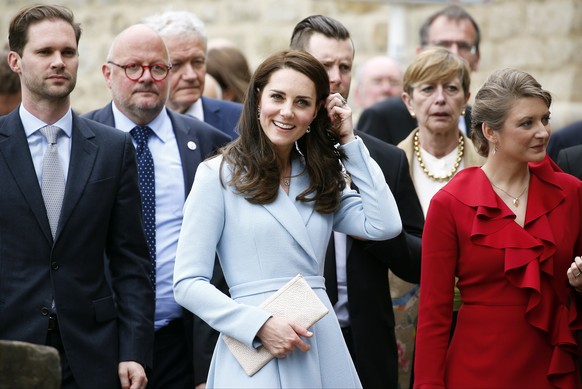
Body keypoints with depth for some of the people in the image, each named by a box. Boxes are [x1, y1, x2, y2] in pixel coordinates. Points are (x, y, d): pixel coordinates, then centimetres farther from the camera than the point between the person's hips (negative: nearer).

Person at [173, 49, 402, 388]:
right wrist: (260, 325, -19)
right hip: (255, 353, -5)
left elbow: (385, 226, -4)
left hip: (324, 346, 5)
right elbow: (189, 283, -7)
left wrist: (349, 142, 1)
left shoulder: (320, 179, 12)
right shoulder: (219, 174, -3)